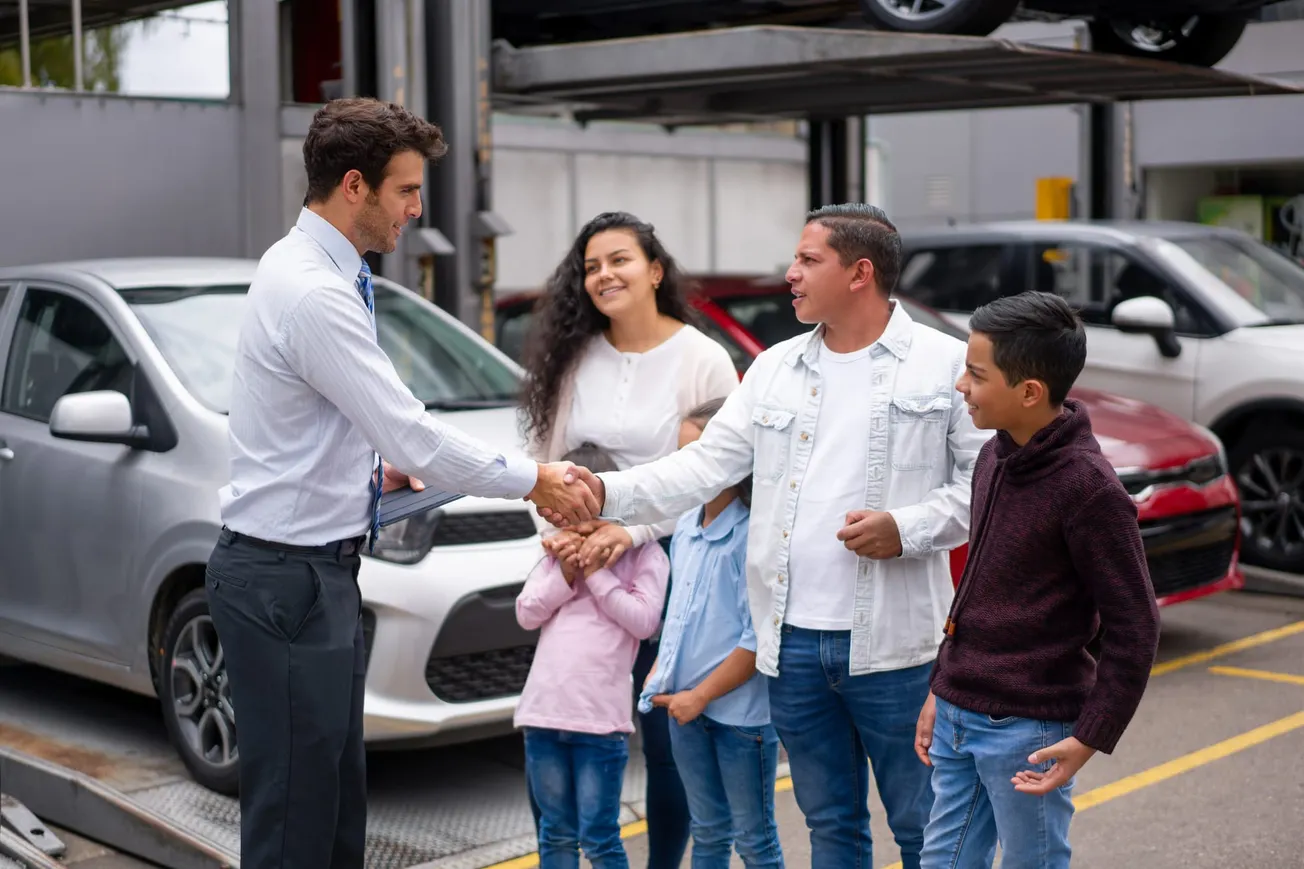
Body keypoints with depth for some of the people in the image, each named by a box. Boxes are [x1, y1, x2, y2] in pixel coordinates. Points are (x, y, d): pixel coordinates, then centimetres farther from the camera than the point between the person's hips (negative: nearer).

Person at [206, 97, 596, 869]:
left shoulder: (311, 272, 10)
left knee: (339, 797, 17)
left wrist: (375, 465, 8)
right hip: (287, 579, -10)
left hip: (317, 569, 10)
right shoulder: (314, 296, -21)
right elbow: (411, 435, -21)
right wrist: (532, 480, -10)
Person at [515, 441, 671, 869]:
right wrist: (564, 577, -6)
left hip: (600, 720, -5)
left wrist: (597, 575, -9)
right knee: (555, 833, 13)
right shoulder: (556, 555, 15)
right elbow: (526, 613, 8)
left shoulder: (643, 554, 1)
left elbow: (643, 620, -10)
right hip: (543, 710, 5)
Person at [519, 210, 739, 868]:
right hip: (580, 566, 3)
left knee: (665, 739, 4)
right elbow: (544, 460, 8)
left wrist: (632, 532, -20)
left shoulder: (702, 360, -5)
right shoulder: (573, 358, 7)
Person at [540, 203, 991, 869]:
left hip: (891, 644, -4)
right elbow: (706, 465, 7)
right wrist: (610, 493, -7)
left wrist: (908, 529, -16)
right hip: (792, 641, 5)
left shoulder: (947, 365, -1)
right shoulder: (774, 368, 12)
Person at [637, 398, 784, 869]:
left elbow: (759, 638, -19)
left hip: (741, 710, -7)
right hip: (686, 706, 7)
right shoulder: (686, 526, 6)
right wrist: (660, 670, 9)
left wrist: (701, 695, -15)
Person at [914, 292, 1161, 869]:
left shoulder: (1088, 488, -18)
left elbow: (1134, 627, -14)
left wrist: (1090, 738, -16)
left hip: (1028, 730, -8)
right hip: (959, 716, 8)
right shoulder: (994, 458, 7)